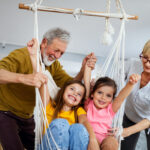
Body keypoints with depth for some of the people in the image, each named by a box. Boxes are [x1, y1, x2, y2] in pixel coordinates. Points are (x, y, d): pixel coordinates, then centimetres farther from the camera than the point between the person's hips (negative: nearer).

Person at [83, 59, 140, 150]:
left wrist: (131, 84, -28)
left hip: (103, 138, 0)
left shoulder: (111, 109, 6)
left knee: (112, 142, -33)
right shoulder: (89, 104, 6)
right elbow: (87, 83, 2)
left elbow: (121, 97, -12)